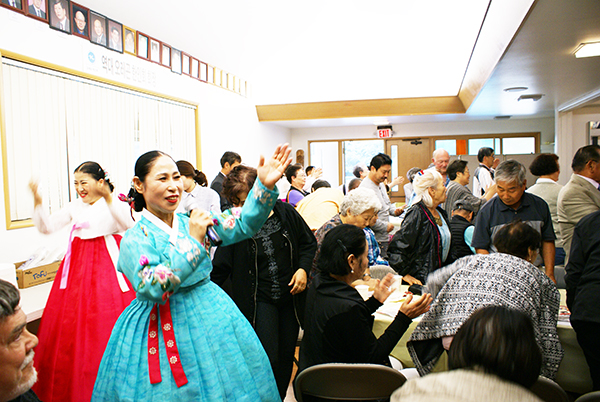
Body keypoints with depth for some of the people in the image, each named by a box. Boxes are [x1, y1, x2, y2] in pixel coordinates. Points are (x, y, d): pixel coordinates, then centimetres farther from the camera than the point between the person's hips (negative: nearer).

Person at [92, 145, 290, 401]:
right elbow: (151, 288, -24)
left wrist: (265, 186, -25)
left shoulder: (194, 221, 1)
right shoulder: (134, 239, -10)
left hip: (211, 314, 4)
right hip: (164, 329, -4)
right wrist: (193, 241, -22)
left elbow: (243, 225, -9)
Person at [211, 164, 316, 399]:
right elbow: (220, 268, -4)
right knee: (267, 359, -8)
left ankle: (280, 397, 36)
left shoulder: (286, 213, -5)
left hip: (291, 296, 2)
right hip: (259, 300, -2)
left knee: (287, 356, 13)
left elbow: (309, 243, 7)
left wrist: (303, 268, -8)